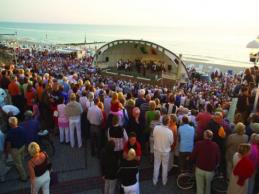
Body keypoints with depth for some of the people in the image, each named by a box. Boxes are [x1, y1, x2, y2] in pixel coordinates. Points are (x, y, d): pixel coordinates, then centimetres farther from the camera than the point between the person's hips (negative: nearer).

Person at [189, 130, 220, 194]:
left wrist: (197, 162, 13)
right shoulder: (215, 145, -11)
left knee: (200, 187, 17)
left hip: (199, 169, -1)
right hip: (210, 170, 1)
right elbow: (218, 159, -4)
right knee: (208, 186, 27)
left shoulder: (199, 144, -14)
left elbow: (192, 157, -11)